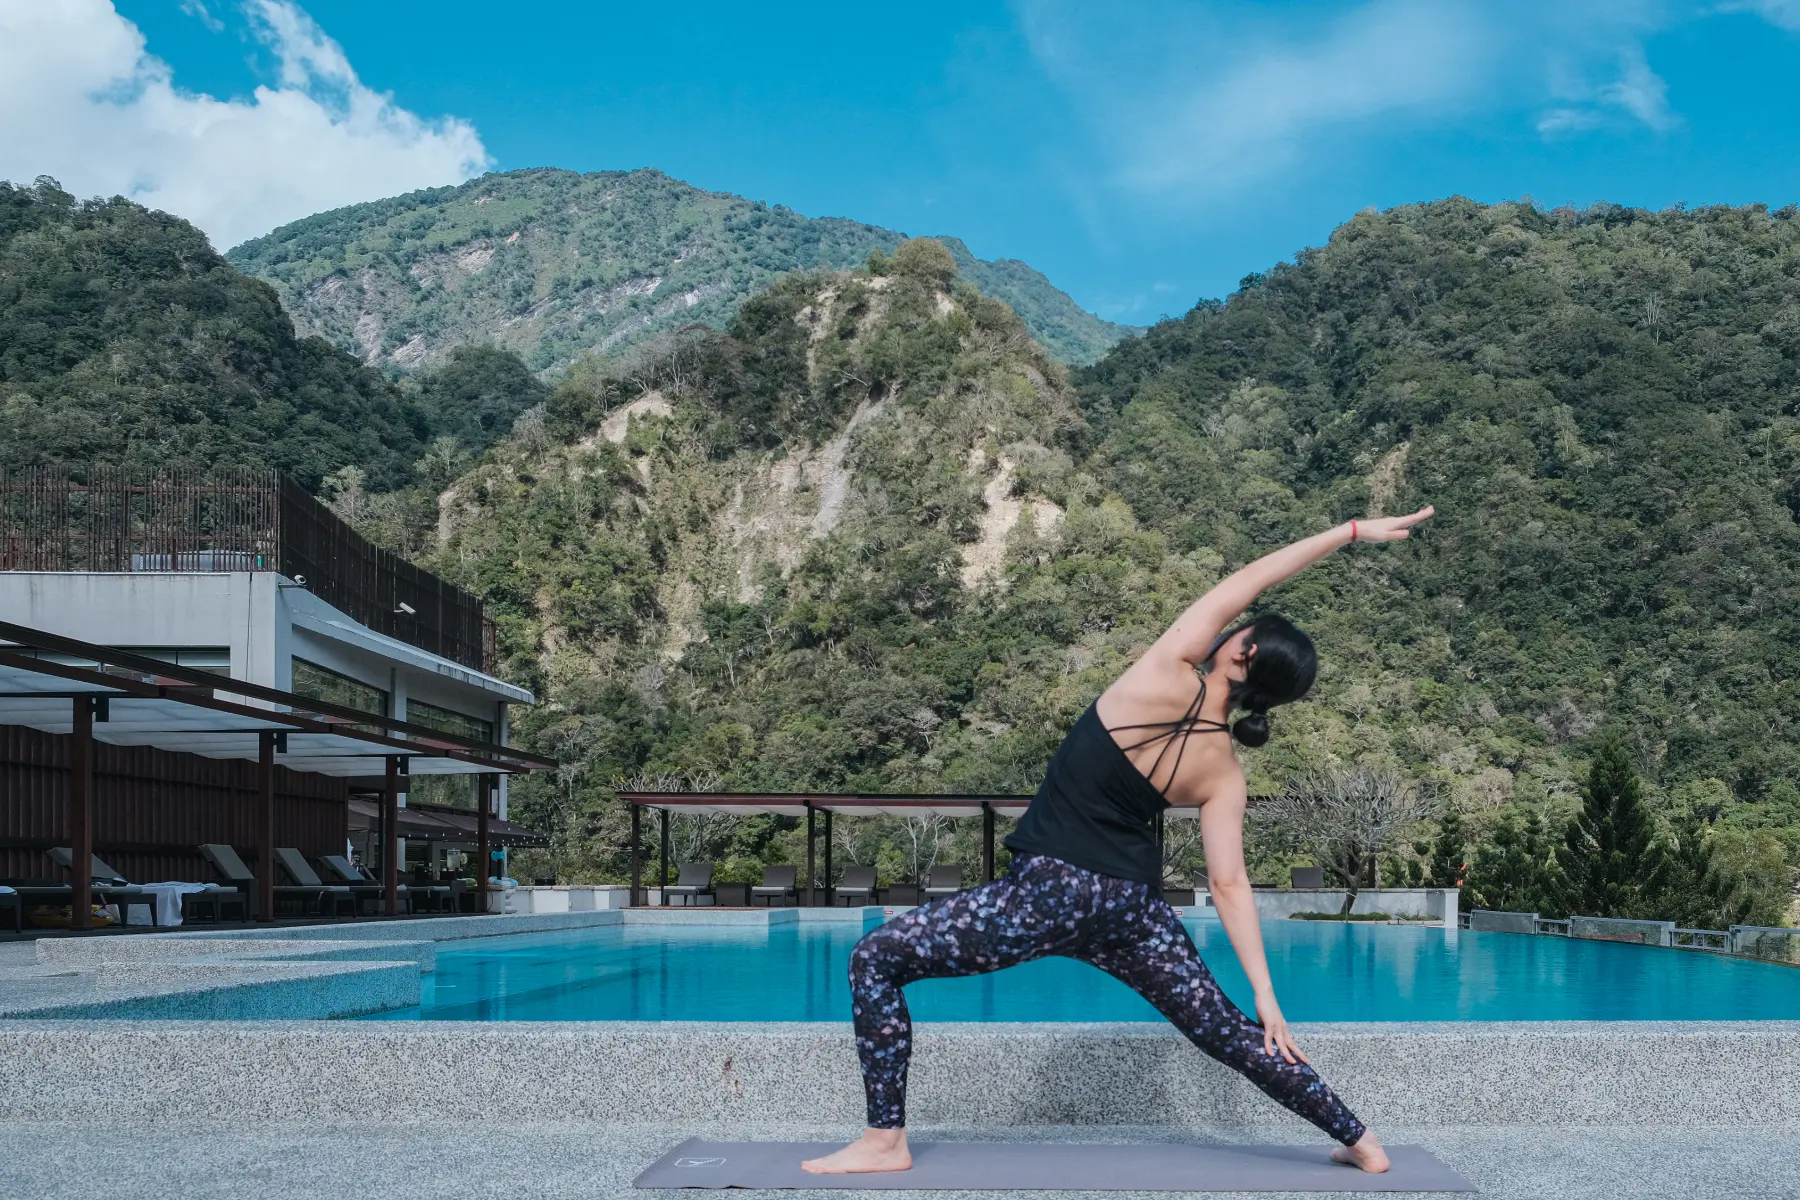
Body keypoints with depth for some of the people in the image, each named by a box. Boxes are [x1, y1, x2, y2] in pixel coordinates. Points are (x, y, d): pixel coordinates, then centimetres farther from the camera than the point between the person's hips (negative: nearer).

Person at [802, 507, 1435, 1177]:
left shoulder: (1168, 679, -12)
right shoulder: (1224, 775, 0)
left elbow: (1241, 583, -5)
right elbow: (1229, 885, -2)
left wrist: (1350, 531, 2)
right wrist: (1266, 996, 3)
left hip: (1052, 891, -6)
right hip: (1134, 911, 6)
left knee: (876, 958, 2)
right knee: (1231, 1032, 23)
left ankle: (886, 1141, 0)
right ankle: (1360, 1142, 33)